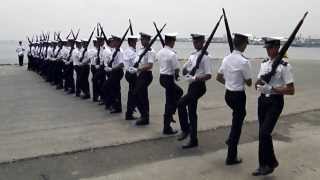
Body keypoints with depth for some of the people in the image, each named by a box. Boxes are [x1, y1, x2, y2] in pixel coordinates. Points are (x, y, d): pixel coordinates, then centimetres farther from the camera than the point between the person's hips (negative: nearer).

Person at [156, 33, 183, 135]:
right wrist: (176, 75, 4)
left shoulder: (160, 52, 5)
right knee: (170, 102, 1)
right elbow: (177, 69, -17)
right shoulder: (172, 54, -19)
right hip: (169, 78, -8)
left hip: (162, 77, 8)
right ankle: (167, 128, 8)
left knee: (179, 92, 27)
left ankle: (170, 114, 25)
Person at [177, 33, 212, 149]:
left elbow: (208, 75, -17)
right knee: (192, 113, 8)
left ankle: (185, 129, 0)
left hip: (199, 86, -8)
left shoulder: (205, 56, -10)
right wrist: (185, 71, -4)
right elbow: (184, 70, 18)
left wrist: (198, 77, -32)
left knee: (181, 103, -18)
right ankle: (193, 140, 17)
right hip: (192, 85, 8)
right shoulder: (192, 55, 14)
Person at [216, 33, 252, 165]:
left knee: (239, 115, 32)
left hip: (228, 94, 7)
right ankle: (231, 158, 12)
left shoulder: (226, 59, 2)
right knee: (237, 125, 3)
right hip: (238, 96, -7)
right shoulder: (244, 62, -20)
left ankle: (231, 140, 30)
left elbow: (219, 78, 10)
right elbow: (249, 83, -12)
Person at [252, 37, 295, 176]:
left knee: (265, 133, -13)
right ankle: (267, 164, 25)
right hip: (262, 100, 7)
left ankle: (269, 163, 8)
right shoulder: (264, 63, 10)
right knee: (262, 133, 10)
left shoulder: (285, 66, -11)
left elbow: (291, 90, -13)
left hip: (275, 102, -7)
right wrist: (260, 81, -8)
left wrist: (271, 88, -21)